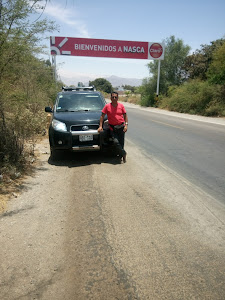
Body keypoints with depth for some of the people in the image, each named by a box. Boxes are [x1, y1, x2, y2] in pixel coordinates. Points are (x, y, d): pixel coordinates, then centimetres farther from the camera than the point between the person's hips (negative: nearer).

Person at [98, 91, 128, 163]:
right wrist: (100, 126, -4)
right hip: (112, 127, -1)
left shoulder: (121, 106, 3)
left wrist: (126, 125, -3)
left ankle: (121, 156, 24)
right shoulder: (107, 106, -2)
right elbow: (102, 116, 1)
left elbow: (125, 115, 9)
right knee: (115, 142, -17)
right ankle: (123, 153, 5)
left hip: (121, 127, 1)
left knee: (121, 143, 4)